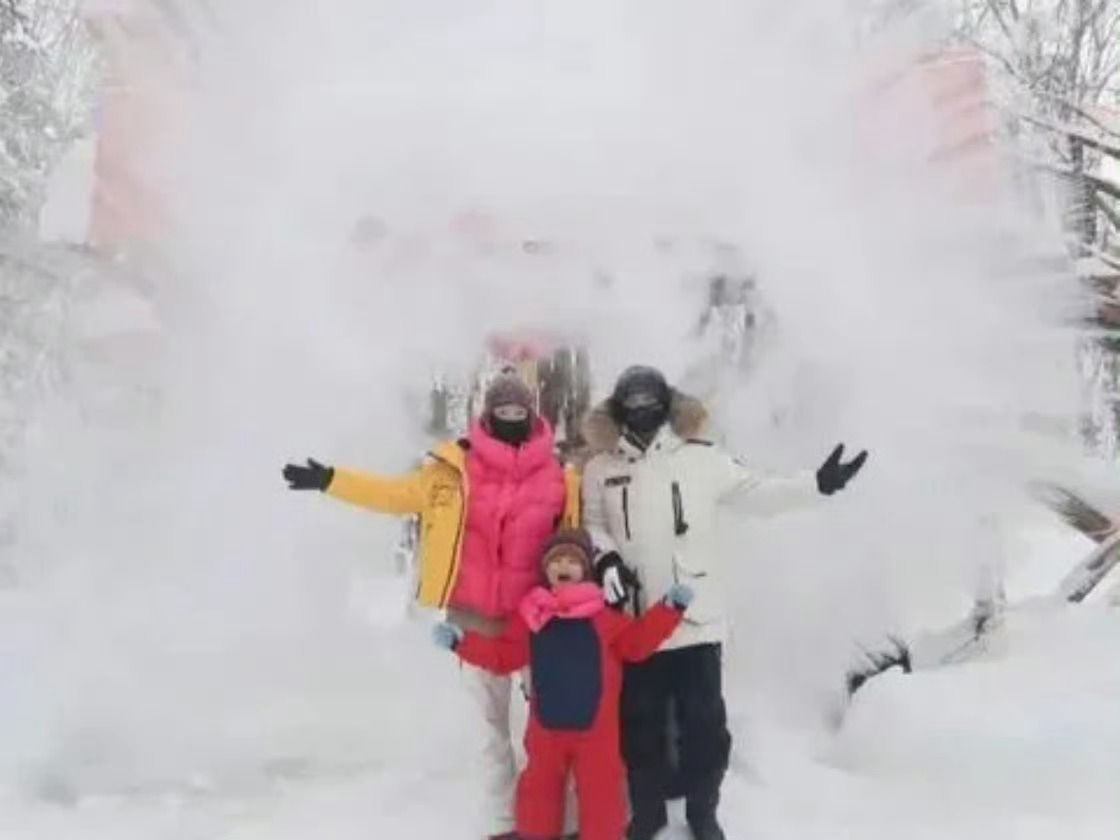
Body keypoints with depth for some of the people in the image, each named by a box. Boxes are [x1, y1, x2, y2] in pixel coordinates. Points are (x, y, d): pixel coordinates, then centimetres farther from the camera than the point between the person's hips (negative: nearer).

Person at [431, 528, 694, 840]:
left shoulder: (604, 614, -2)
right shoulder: (532, 613, 1)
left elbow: (636, 644, -3)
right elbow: (504, 655, 3)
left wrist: (669, 610, -11)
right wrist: (463, 642, -4)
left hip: (595, 725, -1)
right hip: (547, 724, 2)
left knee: (601, 789, 7)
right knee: (540, 785, 17)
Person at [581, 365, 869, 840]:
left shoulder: (701, 458, -3)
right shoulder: (602, 468, 3)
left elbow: (758, 493, -1)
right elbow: (590, 524, 8)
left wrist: (819, 484, -10)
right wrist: (606, 558, -11)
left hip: (698, 618, -1)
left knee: (704, 723, 10)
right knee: (641, 722, 13)